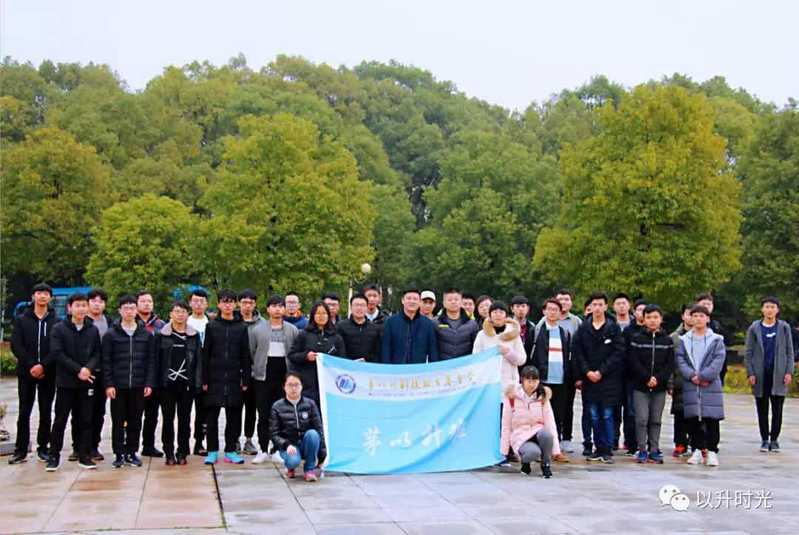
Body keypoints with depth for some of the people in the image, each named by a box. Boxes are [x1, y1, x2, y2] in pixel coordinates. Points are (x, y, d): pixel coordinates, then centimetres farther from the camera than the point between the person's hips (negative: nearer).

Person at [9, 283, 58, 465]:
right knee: (24, 412, 2)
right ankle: (21, 450, 5)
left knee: (46, 412, 5)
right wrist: (31, 366, -12)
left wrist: (43, 366, -15)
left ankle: (43, 448, 13)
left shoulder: (56, 322, 3)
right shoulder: (21, 320, 6)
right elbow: (16, 346, -1)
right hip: (26, 372, 0)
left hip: (48, 373, 0)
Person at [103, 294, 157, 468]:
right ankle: (119, 454, 11)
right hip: (118, 386, -1)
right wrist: (108, 384, -8)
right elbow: (106, 361, -1)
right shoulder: (111, 334, 1)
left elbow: (151, 361, 6)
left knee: (135, 422, 6)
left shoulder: (147, 335, 6)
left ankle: (131, 453, 16)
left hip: (138, 387, 2)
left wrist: (149, 383, -2)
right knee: (118, 422, 3)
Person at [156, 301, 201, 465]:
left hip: (187, 384, 1)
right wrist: (156, 381, -5)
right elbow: (156, 359, 2)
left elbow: (198, 359, 5)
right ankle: (169, 454, 10)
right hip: (167, 383, -1)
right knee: (168, 418, 3)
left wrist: (198, 382, -2)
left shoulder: (194, 335, 7)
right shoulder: (161, 335, 3)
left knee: (185, 419, 5)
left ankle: (182, 453, 12)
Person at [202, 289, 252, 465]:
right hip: (215, 378, -1)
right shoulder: (212, 326, 3)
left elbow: (246, 355, 6)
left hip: (234, 378, 1)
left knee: (234, 416, 5)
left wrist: (246, 379, 0)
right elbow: (205, 353, 1)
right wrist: (204, 379, -4)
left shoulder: (241, 327, 6)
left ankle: (231, 451, 13)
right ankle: (212, 451, 10)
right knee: (212, 416, 2)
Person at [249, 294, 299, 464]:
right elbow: (250, 352, 7)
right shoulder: (257, 329, 5)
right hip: (263, 376, 0)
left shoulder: (292, 330, 7)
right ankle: (263, 450, 8)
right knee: (263, 415, 2)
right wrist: (253, 371, 2)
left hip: (284, 375, 1)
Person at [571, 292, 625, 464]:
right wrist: (587, 371, -7)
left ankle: (607, 451, 3)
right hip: (589, 379, 2)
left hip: (609, 379, -2)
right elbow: (576, 352, 5)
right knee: (594, 417, 5)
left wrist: (601, 371, -10)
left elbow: (618, 353, -4)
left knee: (607, 416, -2)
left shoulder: (614, 328, 1)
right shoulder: (583, 328, 7)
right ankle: (599, 449, 13)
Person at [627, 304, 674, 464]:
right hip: (640, 386, -2)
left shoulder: (667, 340, 7)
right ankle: (642, 451, 2)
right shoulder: (636, 338, 1)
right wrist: (647, 377, -13)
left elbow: (670, 364, 2)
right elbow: (633, 361, -4)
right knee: (642, 419, -5)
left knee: (656, 420, 6)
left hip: (660, 387, 2)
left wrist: (658, 378, -11)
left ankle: (654, 451, 12)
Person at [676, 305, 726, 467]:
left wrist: (703, 376, -14)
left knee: (711, 419, -2)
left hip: (711, 386, -2)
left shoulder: (716, 340, 4)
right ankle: (697, 450, 14)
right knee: (693, 419, 5)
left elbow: (718, 361, -6)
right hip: (690, 387, 2)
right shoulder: (684, 340, 9)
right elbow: (680, 361, 2)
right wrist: (692, 376, -12)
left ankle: (712, 451, 4)